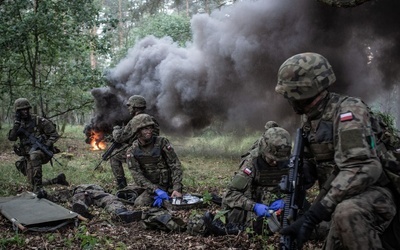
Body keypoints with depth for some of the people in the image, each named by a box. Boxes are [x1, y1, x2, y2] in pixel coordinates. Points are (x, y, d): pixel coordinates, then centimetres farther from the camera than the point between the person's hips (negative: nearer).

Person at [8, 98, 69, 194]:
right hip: (29, 156, 5)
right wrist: (17, 122, -13)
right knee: (33, 184, 0)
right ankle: (58, 179, 20)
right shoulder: (19, 124, 9)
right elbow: (12, 138, -7)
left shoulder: (38, 120, -4)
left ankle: (38, 187, -39)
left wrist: (46, 145, -19)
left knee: (34, 155, -42)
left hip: (42, 152, -5)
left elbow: (54, 134, -5)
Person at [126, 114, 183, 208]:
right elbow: (137, 175, -14)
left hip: (169, 186, -1)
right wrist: (156, 190, -27)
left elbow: (175, 165, -11)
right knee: (139, 203, -23)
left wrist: (177, 189, -22)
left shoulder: (162, 142, -10)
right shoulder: (132, 152, -6)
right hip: (152, 188, 1)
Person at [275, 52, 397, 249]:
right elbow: (309, 163, 17)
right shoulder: (309, 117, 7)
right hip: (343, 200, 9)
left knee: (347, 212, -39)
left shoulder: (348, 111, -21)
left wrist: (313, 215, -36)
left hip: (375, 195, -9)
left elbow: (361, 170, -33)